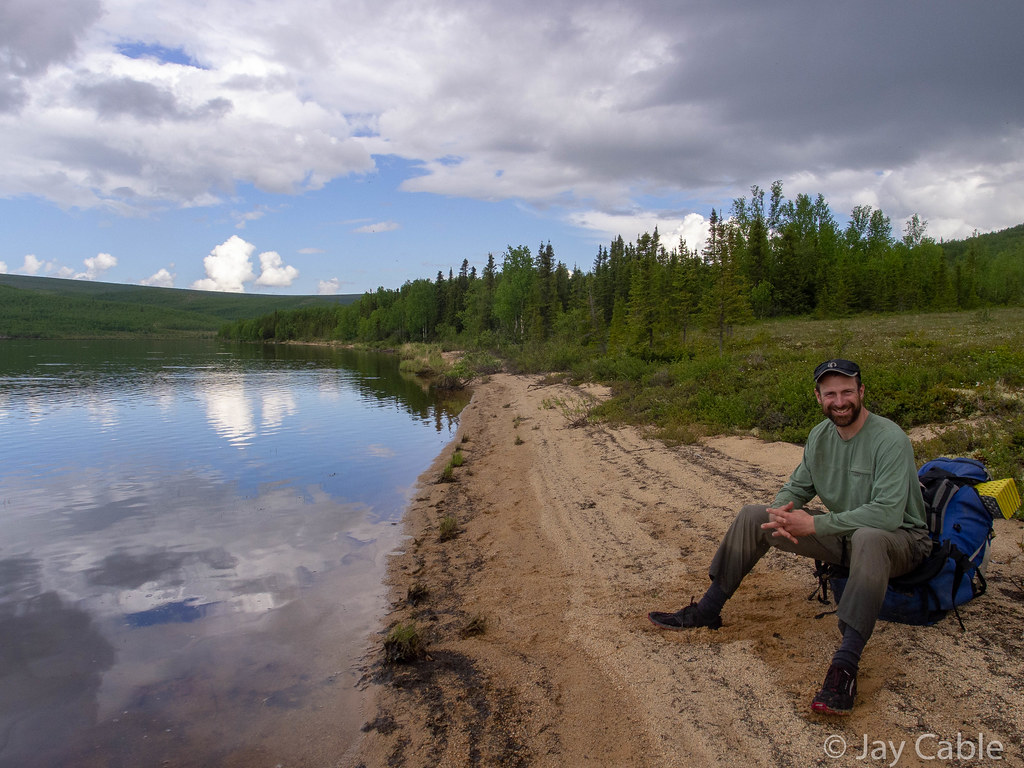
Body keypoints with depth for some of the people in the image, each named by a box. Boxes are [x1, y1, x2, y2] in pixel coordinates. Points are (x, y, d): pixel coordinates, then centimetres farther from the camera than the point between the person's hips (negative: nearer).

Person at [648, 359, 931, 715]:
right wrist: (780, 513, -17)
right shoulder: (820, 436, 0)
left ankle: (845, 666, -41)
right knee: (754, 515, -2)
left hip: (901, 539, -7)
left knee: (869, 538, -43)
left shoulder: (889, 439, -22)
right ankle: (706, 611, 5)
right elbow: (796, 487, 8)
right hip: (843, 535, 7)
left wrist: (814, 525, -31)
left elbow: (888, 513, -31)